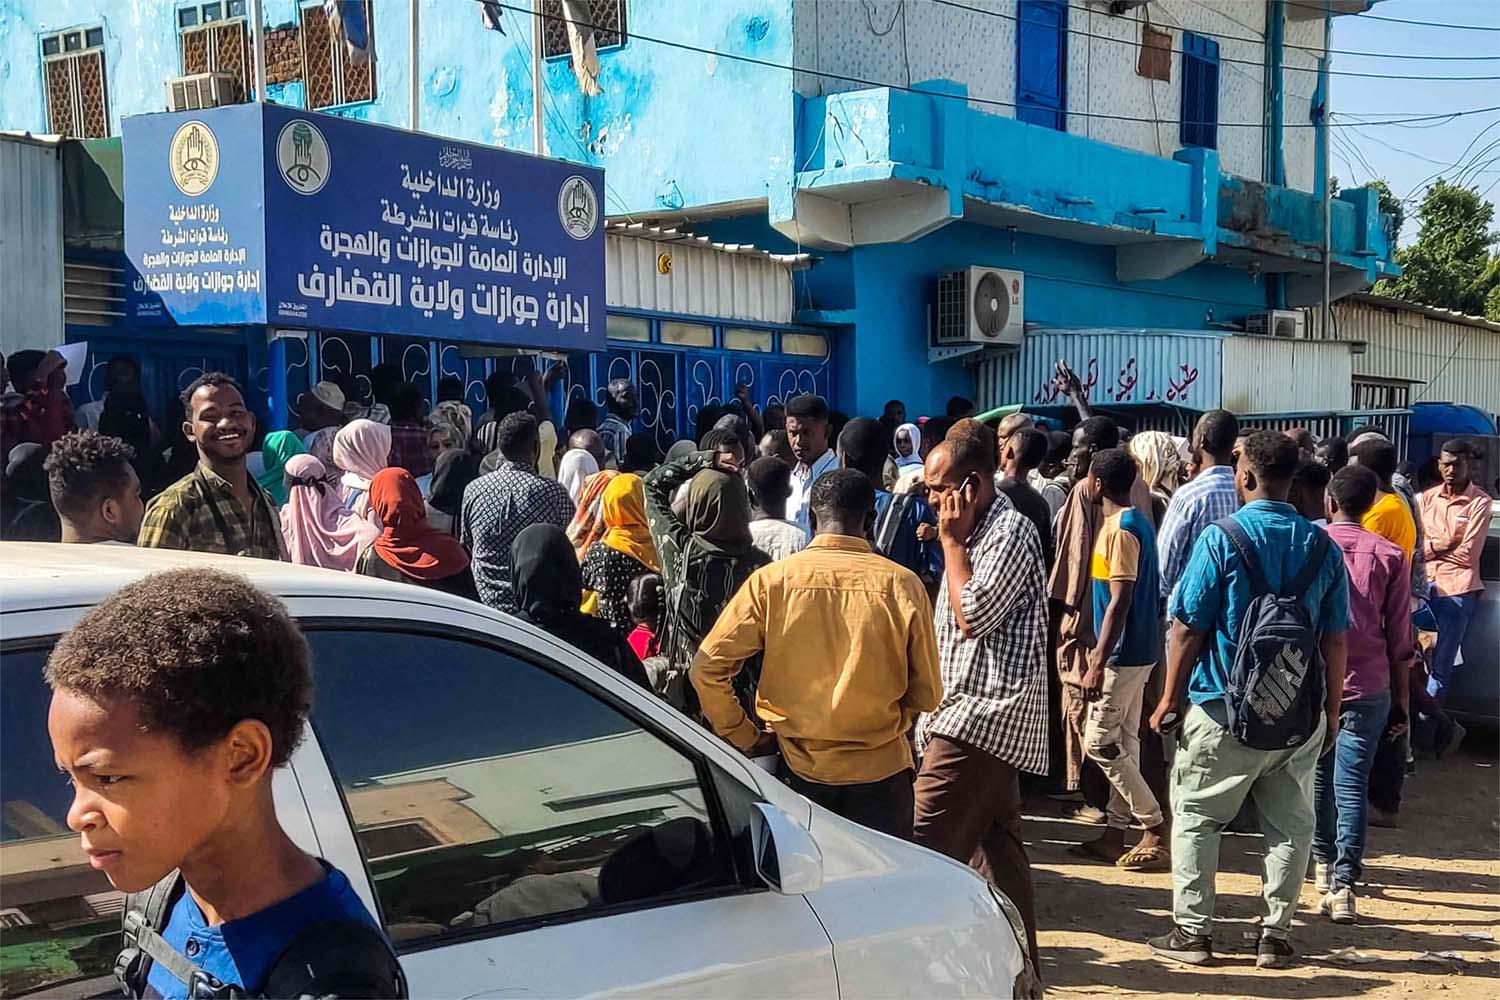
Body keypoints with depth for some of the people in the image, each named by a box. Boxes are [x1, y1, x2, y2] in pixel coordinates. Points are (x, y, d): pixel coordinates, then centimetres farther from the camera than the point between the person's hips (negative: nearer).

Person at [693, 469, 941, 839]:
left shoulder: (770, 580, -8)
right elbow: (926, 694, -2)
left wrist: (745, 738, 2)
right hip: (879, 769, -1)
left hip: (798, 769, 1)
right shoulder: (901, 584, -9)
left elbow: (707, 667, -8)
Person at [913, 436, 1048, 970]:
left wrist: (952, 540, -11)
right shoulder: (976, 533, 18)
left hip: (983, 717, -10)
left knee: (923, 847, -14)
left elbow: (972, 615, -20)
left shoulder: (1011, 532, -12)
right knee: (998, 848, 13)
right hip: (975, 714, 10)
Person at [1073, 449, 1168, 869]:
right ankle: (1115, 832, 17)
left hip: (1123, 655, -10)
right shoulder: (1134, 522, 12)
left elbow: (1120, 602, -22)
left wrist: (1099, 663, -23)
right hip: (1134, 651, 10)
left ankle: (1156, 827, 0)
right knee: (1123, 741, 12)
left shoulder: (1121, 528, -18)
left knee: (1099, 743, -5)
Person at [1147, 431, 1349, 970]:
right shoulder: (1322, 546, 2)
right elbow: (1336, 639, 5)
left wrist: (1170, 697, 1)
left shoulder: (1220, 539, -10)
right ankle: (1275, 936, 16)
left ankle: (1192, 931, 10)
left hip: (1225, 708, -4)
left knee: (1195, 818, 9)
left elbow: (1188, 627, -9)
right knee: (1291, 825, 13)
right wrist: (1332, 709, 14)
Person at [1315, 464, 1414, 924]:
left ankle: (1324, 864, 31)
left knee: (1316, 778, 18)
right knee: (1352, 786, -2)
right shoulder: (1389, 556, -1)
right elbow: (1400, 638, 1)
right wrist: (1401, 699, 9)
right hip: (1367, 686, -1)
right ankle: (1343, 886, -8)